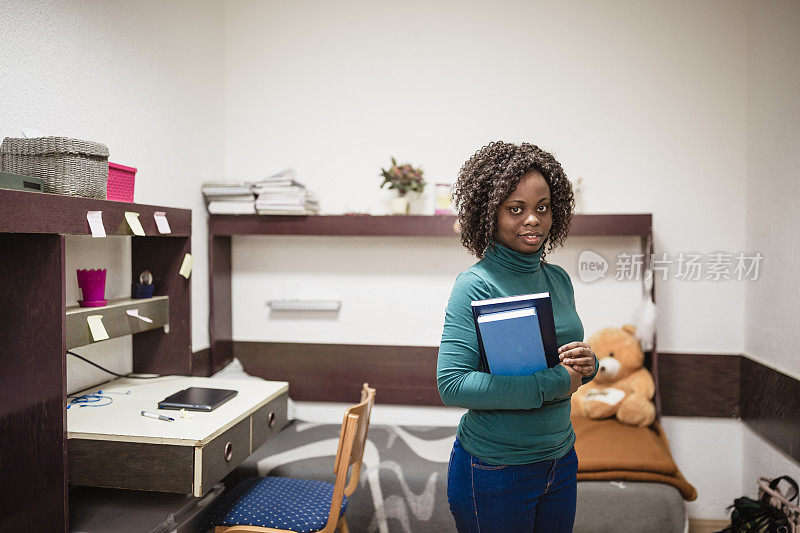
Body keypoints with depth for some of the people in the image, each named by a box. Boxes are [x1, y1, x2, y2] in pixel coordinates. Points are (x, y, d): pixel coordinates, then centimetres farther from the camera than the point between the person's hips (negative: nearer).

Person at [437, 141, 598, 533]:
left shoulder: (558, 279, 3)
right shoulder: (475, 286, -17)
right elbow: (451, 384, -24)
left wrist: (587, 363, -10)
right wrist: (551, 383, -24)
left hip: (560, 458, 6)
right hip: (494, 470, -6)